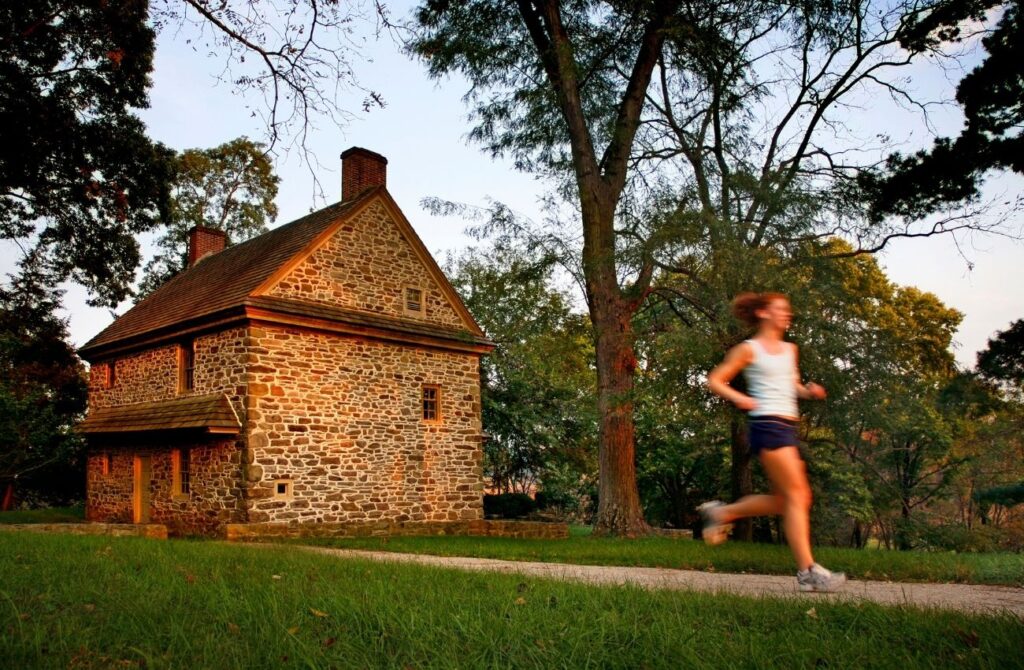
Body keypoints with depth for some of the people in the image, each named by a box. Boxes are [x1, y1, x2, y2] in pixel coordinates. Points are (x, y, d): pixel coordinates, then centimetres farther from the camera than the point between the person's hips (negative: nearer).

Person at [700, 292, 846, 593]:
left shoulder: (790, 349, 20)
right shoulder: (749, 348, 0)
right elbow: (714, 380, 0)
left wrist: (809, 391, 7)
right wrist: (739, 398, -17)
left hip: (788, 426, 8)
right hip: (767, 424, -8)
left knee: (787, 499, 7)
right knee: (796, 495, -11)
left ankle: (721, 512, 21)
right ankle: (807, 572, -8)